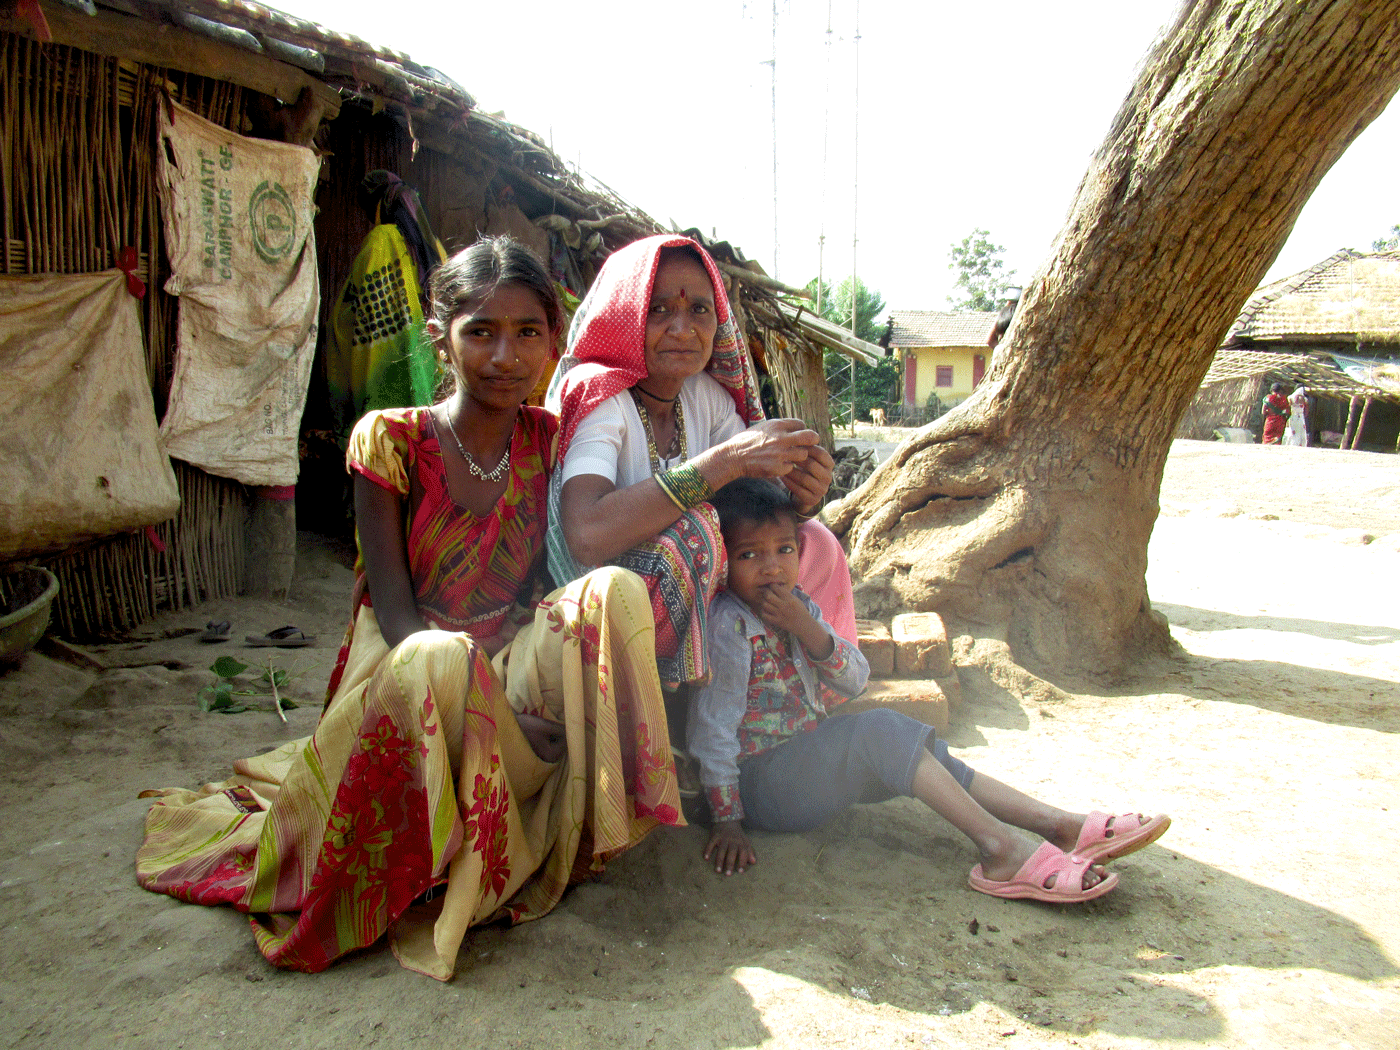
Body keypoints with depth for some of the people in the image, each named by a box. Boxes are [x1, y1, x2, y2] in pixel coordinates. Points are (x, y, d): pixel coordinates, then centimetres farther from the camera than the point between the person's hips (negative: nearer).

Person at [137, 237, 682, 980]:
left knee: (613, 590, -25)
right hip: (403, 675, -3)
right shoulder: (391, 440, -10)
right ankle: (437, 881, -14)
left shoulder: (549, 440, 2)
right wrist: (505, 713, -27)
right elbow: (396, 614, -14)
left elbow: (550, 585, 3)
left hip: (513, 670, 4)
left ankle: (582, 828, -12)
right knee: (439, 659, -41)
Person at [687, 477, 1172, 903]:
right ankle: (999, 846, -25)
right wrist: (727, 821, -18)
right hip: (761, 779, -8)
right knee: (881, 731, -24)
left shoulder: (796, 606, 4)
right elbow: (715, 727, -20)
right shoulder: (729, 624, -21)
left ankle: (1059, 824, -9)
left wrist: (805, 627, -18)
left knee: (914, 747, -5)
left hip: (807, 755, 8)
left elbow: (854, 679, -1)